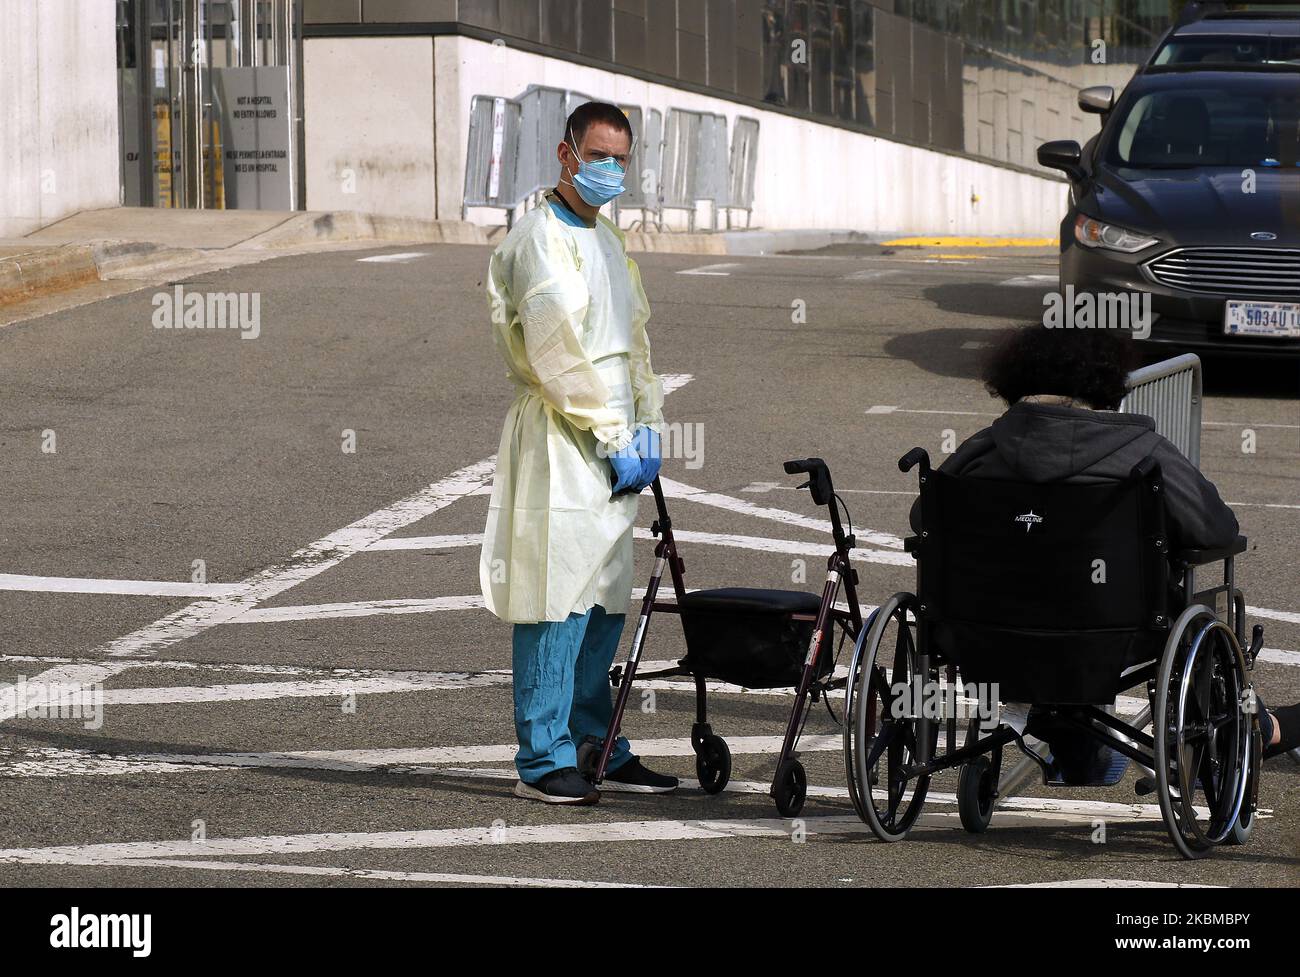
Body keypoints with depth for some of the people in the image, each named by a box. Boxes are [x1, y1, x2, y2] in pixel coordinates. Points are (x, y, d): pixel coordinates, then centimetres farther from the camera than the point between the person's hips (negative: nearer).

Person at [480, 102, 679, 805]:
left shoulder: (607, 242, 20)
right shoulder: (541, 239, -10)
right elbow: (556, 351, -16)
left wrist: (647, 428, 9)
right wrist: (616, 438, -14)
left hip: (611, 445, 9)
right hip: (558, 441, -9)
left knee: (604, 605, 11)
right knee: (558, 601, -9)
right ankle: (544, 761, -7)